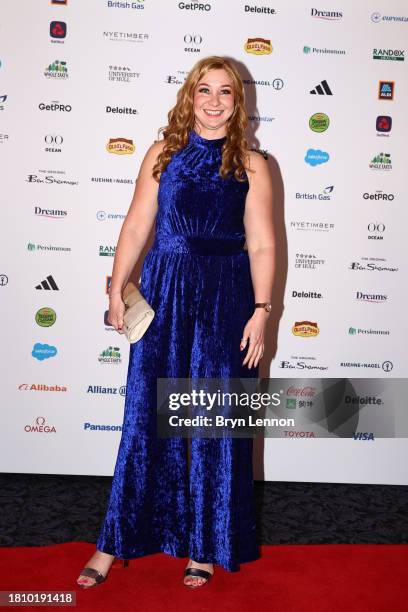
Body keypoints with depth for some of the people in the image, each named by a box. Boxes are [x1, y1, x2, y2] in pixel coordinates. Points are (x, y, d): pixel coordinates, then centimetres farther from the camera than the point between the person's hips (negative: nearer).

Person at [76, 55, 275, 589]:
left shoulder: (250, 164, 3)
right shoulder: (163, 153, 6)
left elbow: (262, 245, -1)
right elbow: (136, 227, 5)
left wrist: (261, 311, -8)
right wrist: (117, 289, 0)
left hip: (226, 298, -1)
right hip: (165, 292, 1)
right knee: (147, 413, 6)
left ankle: (205, 544, 24)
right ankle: (117, 540, 21)